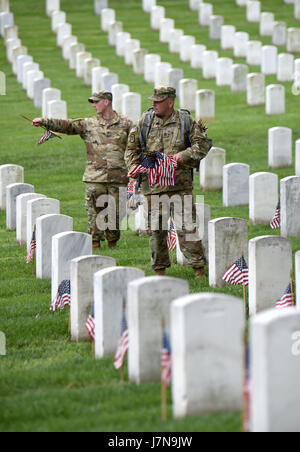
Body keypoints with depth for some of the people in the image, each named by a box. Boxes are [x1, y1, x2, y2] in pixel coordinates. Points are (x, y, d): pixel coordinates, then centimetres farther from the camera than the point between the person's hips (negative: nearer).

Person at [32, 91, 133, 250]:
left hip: (118, 177, -1)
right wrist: (44, 122, -11)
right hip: (95, 177, 1)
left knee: (115, 212, 3)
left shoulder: (125, 124, 7)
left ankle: (113, 241, 16)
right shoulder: (88, 124, 9)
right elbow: (66, 125, 1)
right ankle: (95, 241, 3)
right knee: (94, 210, -3)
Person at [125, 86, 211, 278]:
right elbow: (132, 148, 16)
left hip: (180, 184, -3)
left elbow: (203, 144, 2)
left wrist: (183, 156, -12)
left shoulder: (186, 121, 3)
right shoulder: (145, 121, 9)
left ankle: (199, 268, -1)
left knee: (186, 227, -5)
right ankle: (160, 270, 15)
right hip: (152, 185, 3)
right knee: (156, 229, 6)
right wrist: (134, 166, -2)